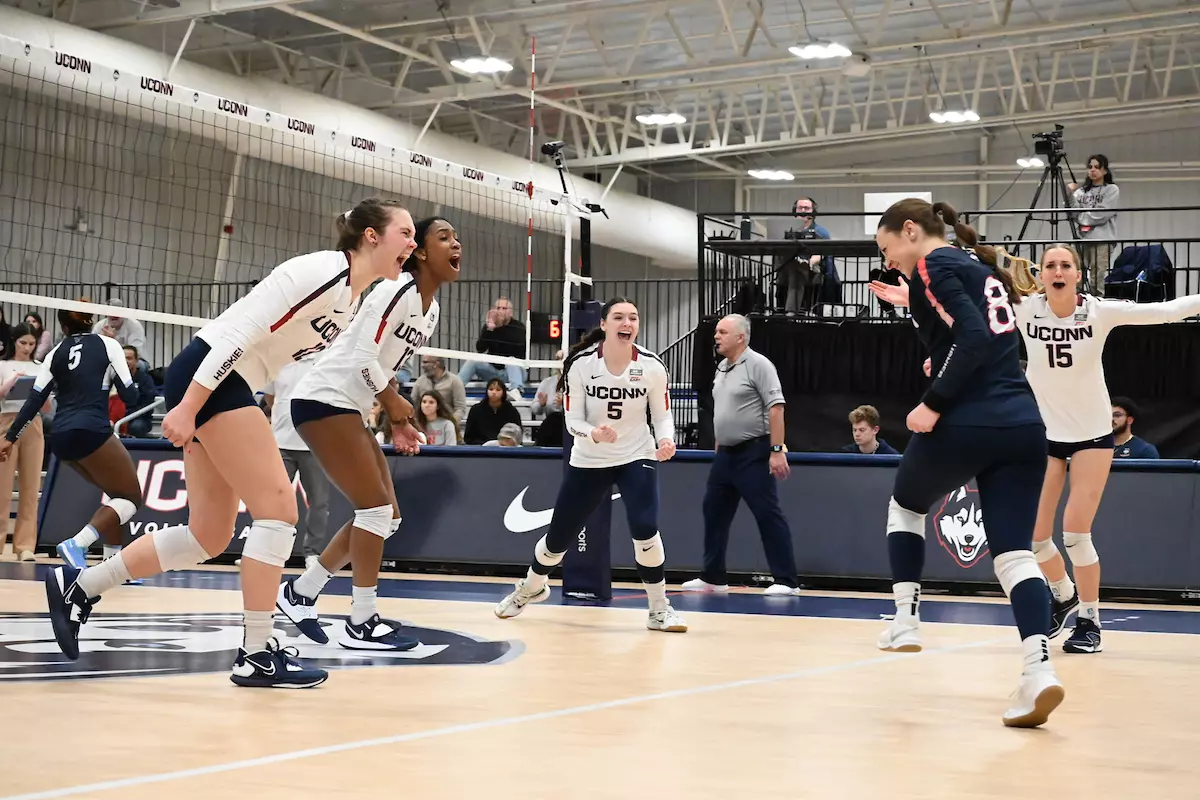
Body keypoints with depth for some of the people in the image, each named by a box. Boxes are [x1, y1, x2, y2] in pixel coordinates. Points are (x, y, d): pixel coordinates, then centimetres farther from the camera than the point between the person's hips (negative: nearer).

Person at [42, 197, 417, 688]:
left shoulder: (354, 300, 12)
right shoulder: (323, 271, -16)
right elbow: (240, 332, -21)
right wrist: (187, 407, -25)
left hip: (230, 388, 10)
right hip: (206, 378, -10)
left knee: (209, 537, 9)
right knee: (278, 509, -11)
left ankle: (78, 587, 21)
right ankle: (257, 655, -6)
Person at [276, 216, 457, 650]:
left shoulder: (431, 311, 12)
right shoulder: (398, 290, -16)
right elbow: (363, 357, -23)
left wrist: (397, 423, 10)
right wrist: (394, 404, -8)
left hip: (350, 409, 10)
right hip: (323, 400, -10)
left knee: (385, 516, 9)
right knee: (377, 508, -13)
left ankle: (300, 592, 19)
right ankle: (362, 623, -7)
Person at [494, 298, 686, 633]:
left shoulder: (651, 366, -13)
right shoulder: (581, 363, -15)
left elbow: (662, 415, -3)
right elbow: (573, 420, -11)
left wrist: (666, 441, -24)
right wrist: (594, 434, -33)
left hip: (636, 457, -1)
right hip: (588, 461, 1)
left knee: (644, 529, -24)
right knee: (558, 536, 10)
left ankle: (659, 609, -7)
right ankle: (531, 588, 42)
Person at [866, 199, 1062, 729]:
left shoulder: (933, 267, -3)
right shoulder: (980, 267, 22)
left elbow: (974, 339, -17)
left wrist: (933, 404, -13)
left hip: (965, 425, -6)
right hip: (1023, 426, 7)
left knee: (905, 505, 23)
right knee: (1015, 553, -1)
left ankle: (905, 622, 21)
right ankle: (1040, 670, -19)